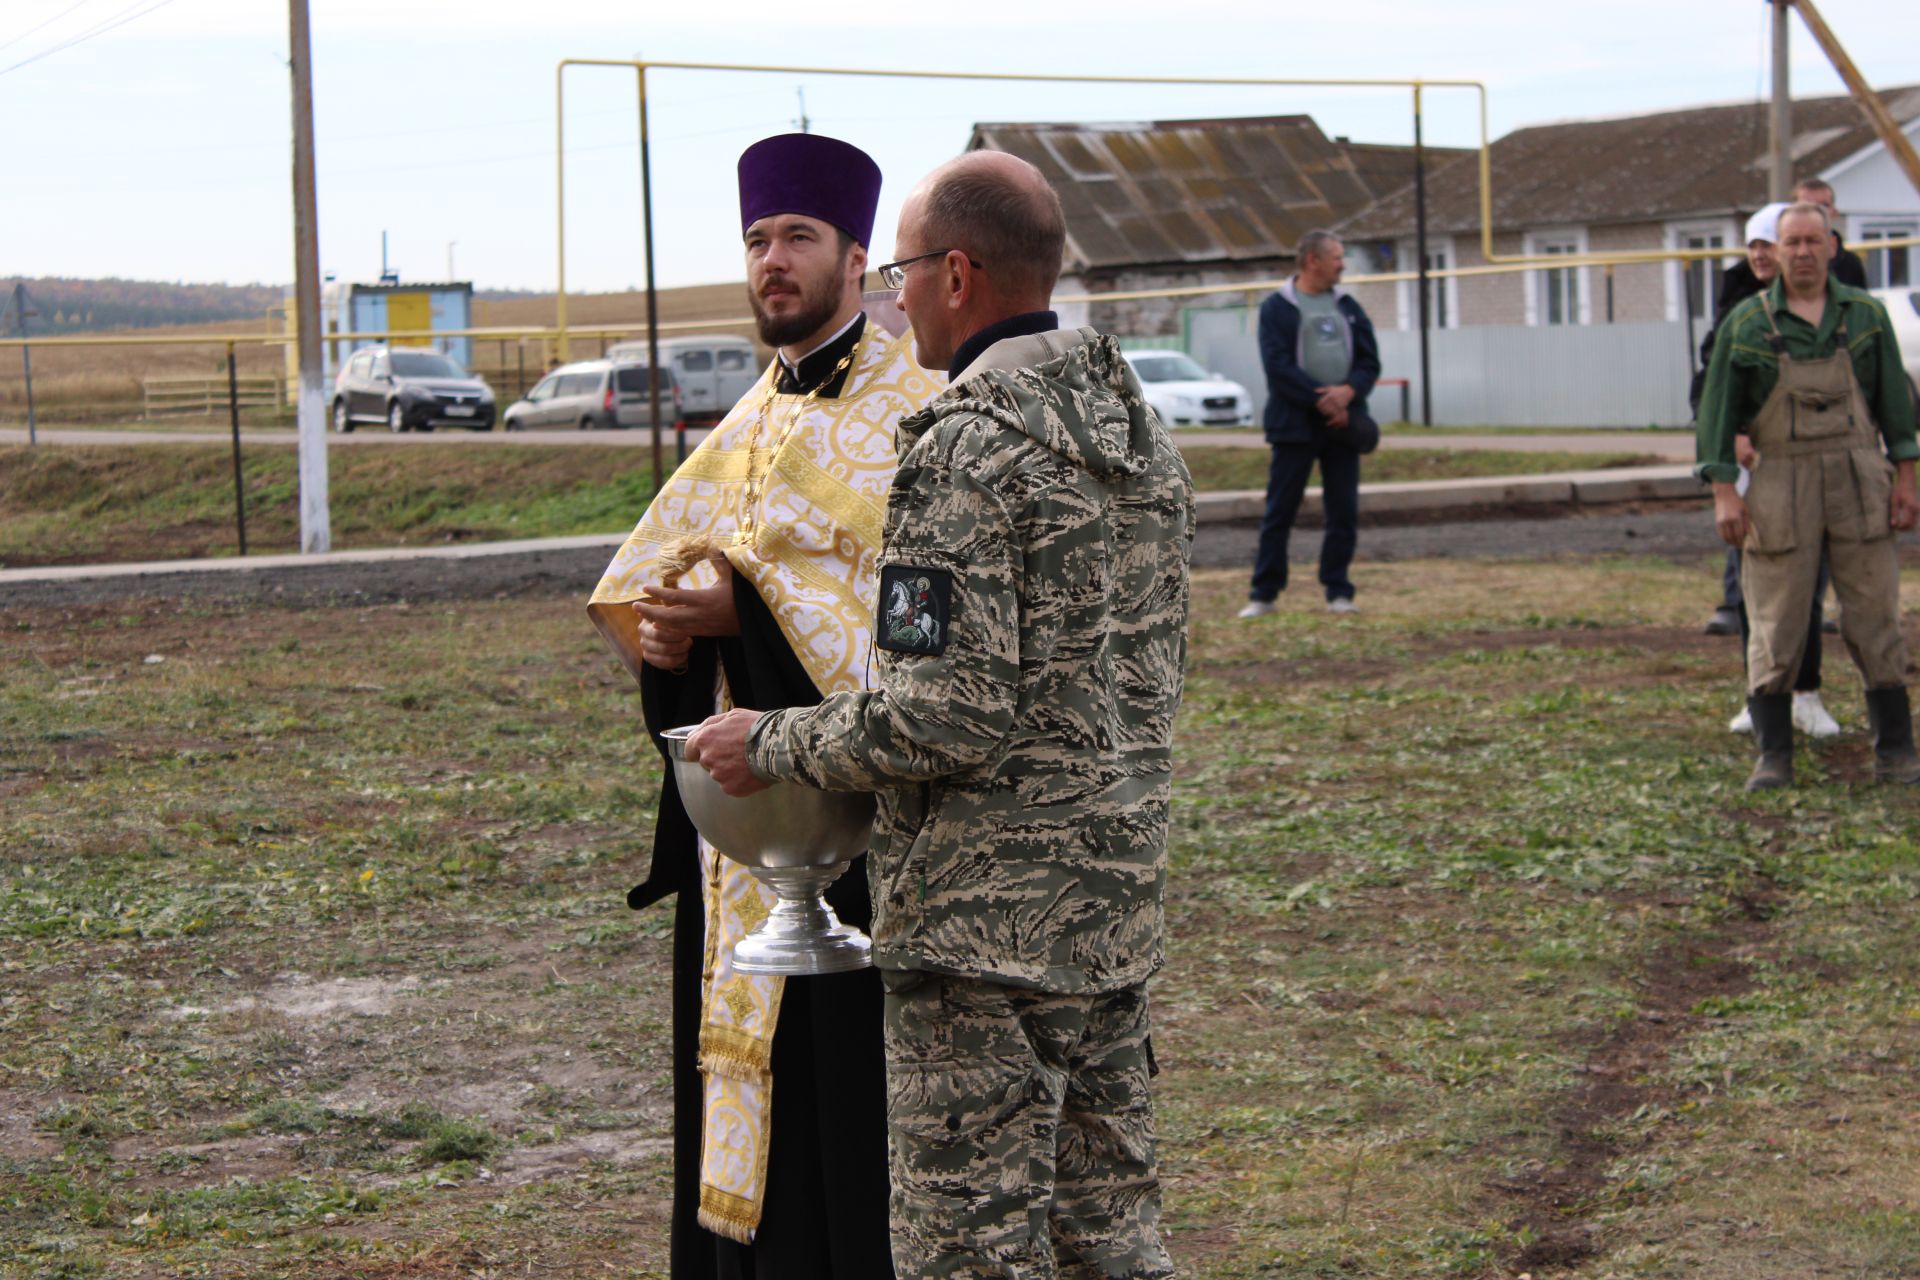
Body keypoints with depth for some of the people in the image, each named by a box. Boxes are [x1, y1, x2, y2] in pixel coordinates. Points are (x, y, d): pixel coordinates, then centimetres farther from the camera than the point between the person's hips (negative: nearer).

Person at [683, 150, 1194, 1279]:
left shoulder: (965, 451, -17)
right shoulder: (1144, 433, 11)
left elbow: (944, 714, -22)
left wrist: (774, 744, -9)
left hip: (984, 918, -9)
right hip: (1118, 907, 9)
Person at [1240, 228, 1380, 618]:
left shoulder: (1348, 307, 13)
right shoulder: (1276, 308, -2)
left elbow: (1370, 360, 8)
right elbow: (1278, 366, -12)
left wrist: (1348, 391, -12)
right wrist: (1322, 400, -18)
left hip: (1342, 422, 4)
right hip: (1295, 424, -4)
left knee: (1344, 512, 3)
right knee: (1279, 512, 0)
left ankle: (1338, 592, 12)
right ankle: (1263, 594, 6)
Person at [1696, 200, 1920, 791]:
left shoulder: (1865, 315, 6)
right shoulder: (1746, 324, 1)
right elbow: (1718, 410, 1)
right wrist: (1724, 493, -6)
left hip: (1859, 480, 1)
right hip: (1781, 482, -1)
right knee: (1776, 625, -1)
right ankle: (1773, 758, 5)